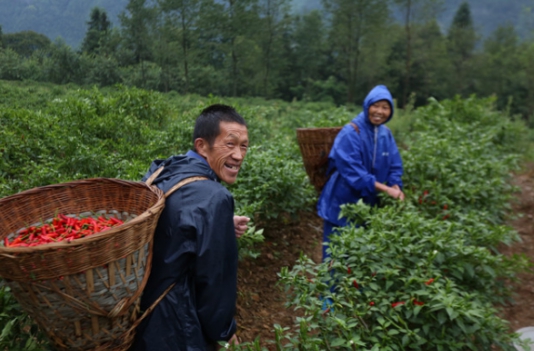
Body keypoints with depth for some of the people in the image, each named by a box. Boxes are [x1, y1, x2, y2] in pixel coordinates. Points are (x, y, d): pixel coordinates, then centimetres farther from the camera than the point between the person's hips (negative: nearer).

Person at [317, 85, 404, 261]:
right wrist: (385, 189, -25)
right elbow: (352, 172, -23)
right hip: (343, 205, -6)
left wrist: (396, 188, -14)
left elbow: (394, 167, 7)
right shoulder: (350, 133, -17)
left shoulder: (386, 134, 4)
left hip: (369, 206, 6)